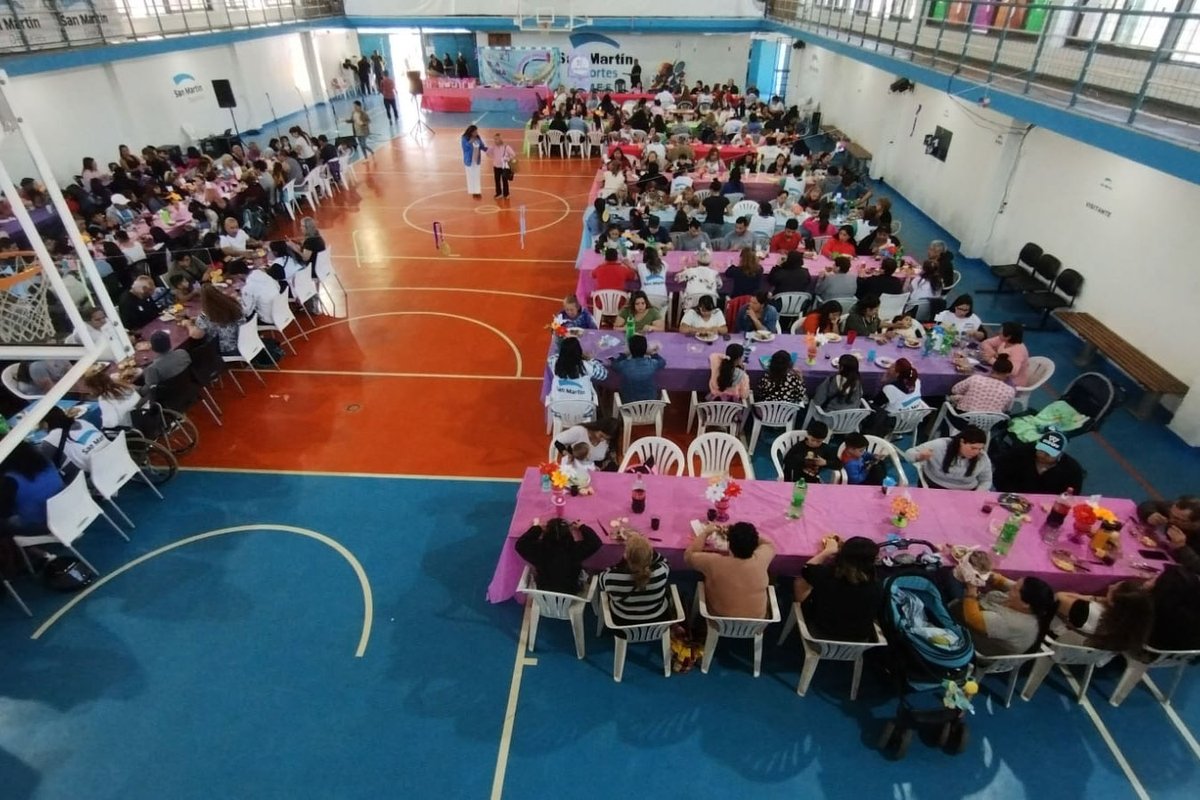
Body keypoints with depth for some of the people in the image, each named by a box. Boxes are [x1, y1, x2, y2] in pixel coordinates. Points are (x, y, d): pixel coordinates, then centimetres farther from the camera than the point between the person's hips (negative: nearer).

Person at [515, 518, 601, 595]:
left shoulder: (539, 550, -29)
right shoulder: (575, 550, -31)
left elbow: (520, 545, -14)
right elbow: (596, 543, -19)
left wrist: (537, 528, -8)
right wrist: (582, 527, -6)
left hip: (542, 595, 1)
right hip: (570, 595, -1)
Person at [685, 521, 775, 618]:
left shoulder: (714, 562, -31)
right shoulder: (760, 560, -25)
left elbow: (689, 555, -10)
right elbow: (770, 544, 0)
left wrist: (705, 533, -4)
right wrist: (748, 534, -2)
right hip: (756, 619, 2)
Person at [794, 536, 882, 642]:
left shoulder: (828, 575, -31)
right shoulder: (875, 586, -26)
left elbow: (807, 569, -7)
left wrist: (828, 550, 5)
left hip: (821, 635, -2)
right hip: (859, 641, 2)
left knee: (799, 583, 13)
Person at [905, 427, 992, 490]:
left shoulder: (983, 458, -7)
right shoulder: (939, 446, -17)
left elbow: (986, 481, 9)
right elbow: (909, 453, -11)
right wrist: (919, 457, -35)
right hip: (934, 488, -3)